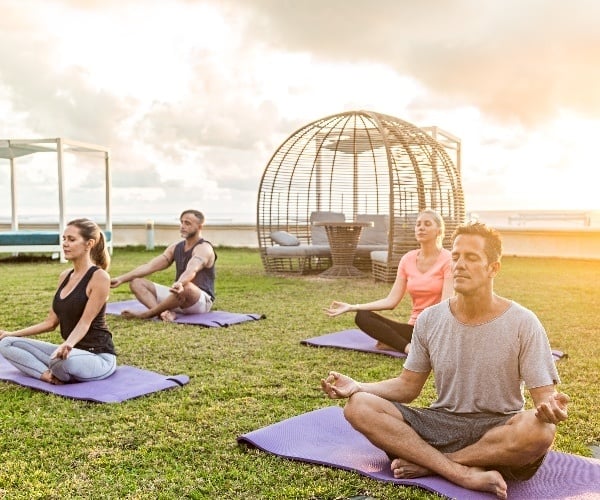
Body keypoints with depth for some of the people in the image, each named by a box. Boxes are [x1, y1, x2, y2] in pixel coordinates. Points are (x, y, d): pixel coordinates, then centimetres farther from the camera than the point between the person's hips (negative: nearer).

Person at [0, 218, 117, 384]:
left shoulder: (99, 277, -14)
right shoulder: (65, 276, 10)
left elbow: (85, 322, -22)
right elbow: (51, 322, 14)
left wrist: (68, 345, -40)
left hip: (98, 356, -8)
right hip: (71, 351, 8)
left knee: (64, 360, -41)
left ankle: (54, 374, -8)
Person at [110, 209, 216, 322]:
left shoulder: (204, 248, -12)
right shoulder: (176, 247, 11)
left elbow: (191, 271, -34)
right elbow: (149, 266, 5)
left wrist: (179, 284, -56)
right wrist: (121, 279, -4)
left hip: (202, 301, -8)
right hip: (178, 296, 8)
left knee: (186, 287, -42)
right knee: (136, 283, -4)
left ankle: (145, 314, -23)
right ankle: (164, 312, -31)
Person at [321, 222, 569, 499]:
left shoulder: (523, 324, -8)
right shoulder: (429, 320, 1)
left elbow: (544, 395, -8)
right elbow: (407, 386, 5)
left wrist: (549, 407, -33)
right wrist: (357, 387, -11)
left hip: (500, 430, -2)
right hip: (441, 424, 2)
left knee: (540, 430, -37)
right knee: (358, 407, -19)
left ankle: (427, 464, -19)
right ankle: (465, 473, -27)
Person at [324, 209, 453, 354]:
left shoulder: (447, 259, -8)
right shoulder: (407, 259, 7)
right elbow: (391, 301, 4)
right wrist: (351, 307, -4)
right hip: (414, 328, 6)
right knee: (362, 317, -16)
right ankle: (410, 347, -27)